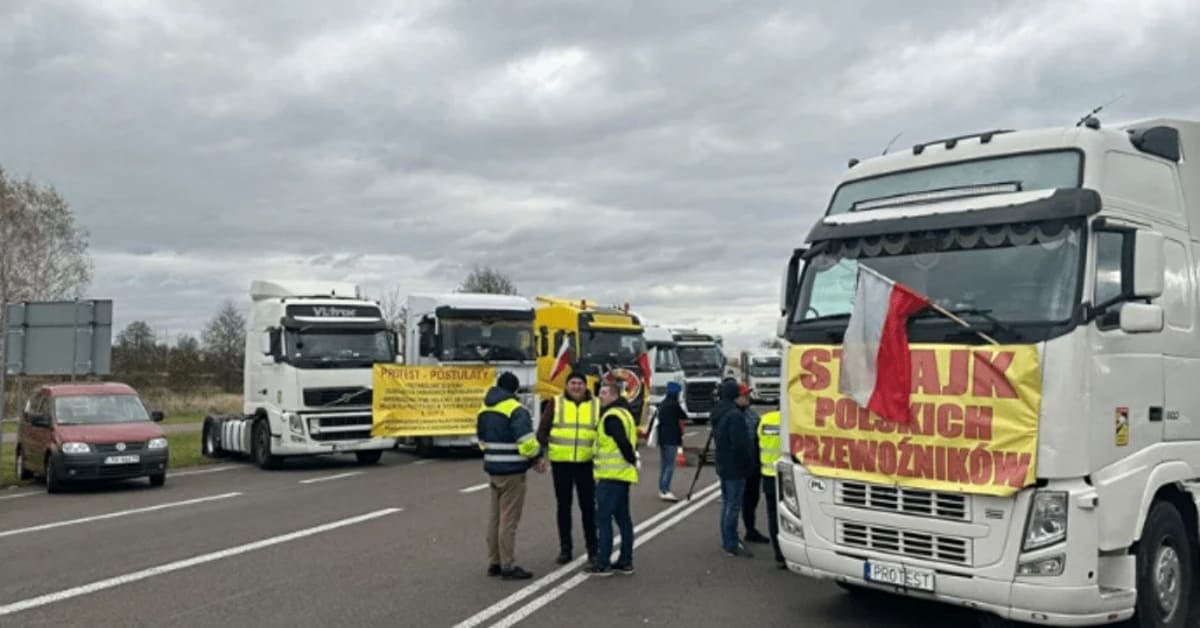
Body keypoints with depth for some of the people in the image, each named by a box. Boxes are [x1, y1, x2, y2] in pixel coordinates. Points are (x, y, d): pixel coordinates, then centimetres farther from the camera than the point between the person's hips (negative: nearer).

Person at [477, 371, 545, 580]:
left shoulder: (485, 410, 9)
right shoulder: (516, 410, -16)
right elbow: (527, 442, -20)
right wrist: (538, 458, -3)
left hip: (492, 469, 8)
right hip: (512, 471, -8)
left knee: (495, 517, 15)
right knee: (509, 520, -3)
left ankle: (494, 563, 22)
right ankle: (508, 567, 1)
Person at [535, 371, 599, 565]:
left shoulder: (596, 405, 4)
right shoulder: (556, 403, 1)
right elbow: (543, 431, 1)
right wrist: (541, 455, -7)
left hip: (586, 463, 0)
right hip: (561, 463, 0)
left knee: (588, 506, 5)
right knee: (563, 506, 8)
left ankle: (592, 548, 17)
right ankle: (565, 548, 18)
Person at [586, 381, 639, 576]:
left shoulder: (612, 416, -15)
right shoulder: (624, 412, 17)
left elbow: (623, 443, -23)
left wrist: (632, 460, -12)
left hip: (611, 475, -10)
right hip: (622, 473, 10)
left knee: (603, 518, -5)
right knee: (623, 517, 13)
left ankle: (603, 564, -3)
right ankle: (626, 562, 18)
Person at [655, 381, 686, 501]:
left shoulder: (662, 404, 10)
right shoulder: (675, 405, -12)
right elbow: (681, 421, -2)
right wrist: (682, 432, 15)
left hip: (662, 437, 8)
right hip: (672, 438, -8)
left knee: (663, 464, 13)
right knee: (670, 465, -8)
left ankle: (662, 490, 17)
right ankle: (665, 491, -13)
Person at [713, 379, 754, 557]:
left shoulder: (721, 414, 10)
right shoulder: (735, 415, -20)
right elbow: (740, 444, -24)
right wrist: (748, 462, -10)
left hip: (724, 465, 10)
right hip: (735, 468, -10)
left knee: (727, 503, 16)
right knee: (733, 505, -5)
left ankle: (728, 541, 24)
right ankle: (732, 544, -2)